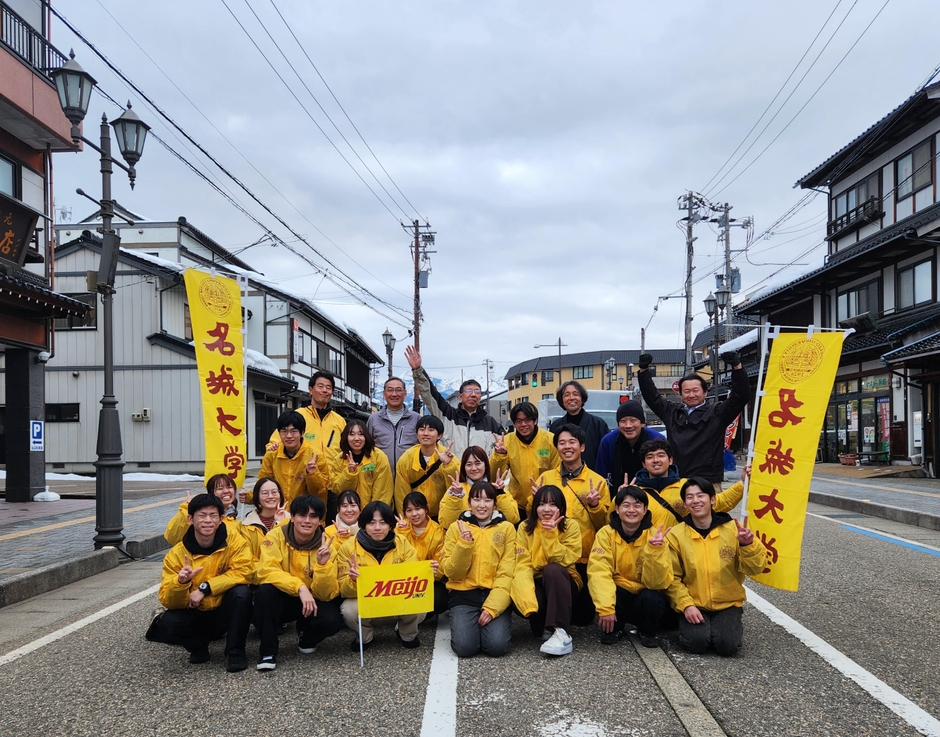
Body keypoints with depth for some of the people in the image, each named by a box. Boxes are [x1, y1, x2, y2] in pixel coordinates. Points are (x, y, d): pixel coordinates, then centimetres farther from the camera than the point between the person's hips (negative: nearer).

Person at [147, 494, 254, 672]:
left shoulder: (233, 540, -12)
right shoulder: (177, 553, -11)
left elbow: (242, 572, -22)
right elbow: (169, 602, -12)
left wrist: (205, 588, -26)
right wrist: (180, 583, -34)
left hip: (224, 613, -1)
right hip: (194, 616, 1)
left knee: (241, 592, -31)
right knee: (165, 625, -28)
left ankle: (235, 652, -13)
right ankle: (198, 644, 5)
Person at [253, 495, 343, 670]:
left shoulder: (326, 545, -13)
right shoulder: (276, 536, -14)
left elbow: (326, 595, -17)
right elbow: (267, 572, -27)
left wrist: (323, 564, -34)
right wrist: (300, 587, -38)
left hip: (311, 602, 1)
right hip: (282, 599, -1)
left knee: (331, 620, -29)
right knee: (265, 591, -32)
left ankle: (306, 637, 8)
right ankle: (268, 651, -15)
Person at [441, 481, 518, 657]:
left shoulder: (507, 528, 3)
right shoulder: (456, 527, 4)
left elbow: (506, 573, -3)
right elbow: (452, 572, -2)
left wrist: (492, 607, -15)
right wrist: (464, 544, -17)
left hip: (495, 594, 0)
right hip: (464, 594, 0)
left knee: (497, 646, -21)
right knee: (464, 646, -22)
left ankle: (501, 623, 12)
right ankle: (463, 623, 12)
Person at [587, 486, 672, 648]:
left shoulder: (654, 535, -14)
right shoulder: (606, 533, -13)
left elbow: (657, 582, -21)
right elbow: (599, 571, -23)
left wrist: (654, 550, -36)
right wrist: (605, 608, -37)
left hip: (645, 594, 0)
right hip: (619, 594, 0)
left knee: (651, 598, -33)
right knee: (605, 593, -32)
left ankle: (647, 632, 1)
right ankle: (614, 628, 0)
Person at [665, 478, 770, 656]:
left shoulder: (733, 529, -4)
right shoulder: (676, 535, -6)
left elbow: (755, 569, -7)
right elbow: (672, 578, -5)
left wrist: (748, 545, -25)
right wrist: (686, 604, -18)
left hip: (727, 603, 0)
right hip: (693, 604, 0)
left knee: (728, 645, -21)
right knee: (697, 642, -23)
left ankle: (728, 625, 13)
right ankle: (694, 627, 11)